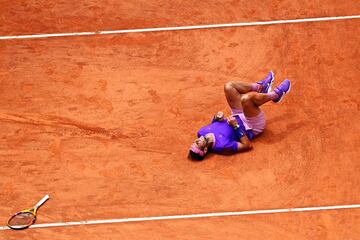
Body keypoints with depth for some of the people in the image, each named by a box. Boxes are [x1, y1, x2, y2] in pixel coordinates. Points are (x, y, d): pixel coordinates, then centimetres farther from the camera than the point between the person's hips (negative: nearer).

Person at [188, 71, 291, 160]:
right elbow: (247, 145, -29)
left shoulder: (201, 132, -19)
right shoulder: (222, 147, -38)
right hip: (252, 128, -7)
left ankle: (261, 87, 12)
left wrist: (216, 118, -18)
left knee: (229, 86, -6)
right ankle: (275, 94, -5)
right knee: (246, 98, -36)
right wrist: (236, 126, -32)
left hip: (239, 116, 7)